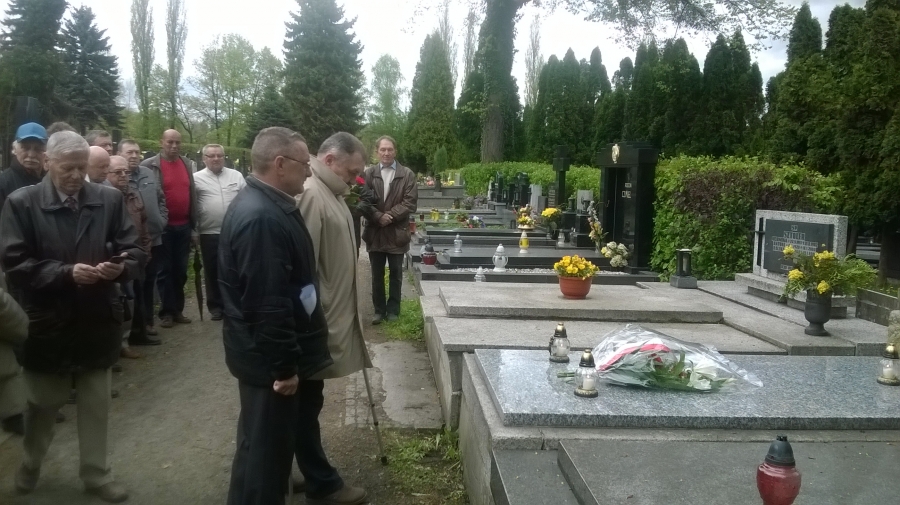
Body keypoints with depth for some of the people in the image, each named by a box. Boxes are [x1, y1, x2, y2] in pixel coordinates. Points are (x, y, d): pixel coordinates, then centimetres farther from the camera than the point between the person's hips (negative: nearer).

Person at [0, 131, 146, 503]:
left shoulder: (109, 199, -1)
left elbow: (134, 252, -1)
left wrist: (120, 267, -22)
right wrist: (65, 273, -23)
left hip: (97, 322, 2)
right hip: (45, 323, -2)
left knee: (96, 404, 15)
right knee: (43, 403, 18)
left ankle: (96, 474, 32)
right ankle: (30, 464, 45)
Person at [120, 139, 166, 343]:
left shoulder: (149, 174, 10)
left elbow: (161, 199, 19)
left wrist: (162, 220, 8)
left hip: (154, 238, 6)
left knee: (148, 284, 17)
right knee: (135, 286, 4)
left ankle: (146, 323, 30)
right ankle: (136, 329, 14)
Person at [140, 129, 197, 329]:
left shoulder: (187, 164, 10)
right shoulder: (149, 165, -6)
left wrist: (194, 226, 10)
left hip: (183, 226, 5)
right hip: (163, 227, -4)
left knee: (180, 270, 10)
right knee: (165, 270, 4)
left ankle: (178, 310, 20)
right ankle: (166, 312, 11)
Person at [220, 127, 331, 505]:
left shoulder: (268, 205, 8)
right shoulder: (261, 218, -27)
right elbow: (269, 304, -28)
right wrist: (284, 366, -21)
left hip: (273, 354, 10)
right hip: (269, 359, -10)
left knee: (267, 442, 24)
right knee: (265, 445, 5)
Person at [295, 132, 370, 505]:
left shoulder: (330, 192, 12)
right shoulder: (310, 195, -21)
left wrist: (340, 313, 22)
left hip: (330, 317, 10)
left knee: (307, 403, 19)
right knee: (306, 403, 4)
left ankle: (311, 472, 31)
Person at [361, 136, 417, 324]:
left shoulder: (407, 174, 0)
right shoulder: (369, 173, 1)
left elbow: (410, 202, -6)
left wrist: (390, 215, -14)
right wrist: (378, 216, -16)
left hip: (397, 232, -1)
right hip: (375, 232, 1)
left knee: (396, 274, 9)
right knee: (377, 275, 10)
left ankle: (393, 309, 21)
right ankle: (379, 310, 21)